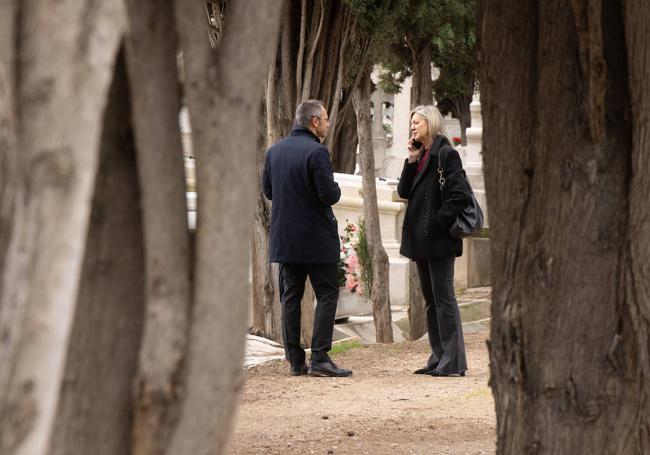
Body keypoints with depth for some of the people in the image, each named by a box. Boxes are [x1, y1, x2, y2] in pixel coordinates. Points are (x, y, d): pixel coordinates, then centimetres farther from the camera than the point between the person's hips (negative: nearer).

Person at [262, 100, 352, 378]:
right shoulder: (316, 152, -15)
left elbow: (267, 190, 12)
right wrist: (336, 190, 2)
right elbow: (329, 195, -19)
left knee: (290, 297, 10)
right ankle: (319, 358, -7)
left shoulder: (275, 151, 6)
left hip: (284, 238, 6)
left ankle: (295, 360, 9)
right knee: (327, 295, 1)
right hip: (316, 239, -6)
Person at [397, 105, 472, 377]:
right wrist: (412, 161, 0)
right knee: (431, 300, 11)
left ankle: (453, 362, -6)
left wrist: (439, 221, -16)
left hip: (438, 240, -9)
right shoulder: (421, 156, 16)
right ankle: (439, 358, 16)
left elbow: (460, 196, -18)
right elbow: (404, 191, 9)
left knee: (443, 298, -8)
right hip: (421, 240, 9)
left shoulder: (445, 154, -10)